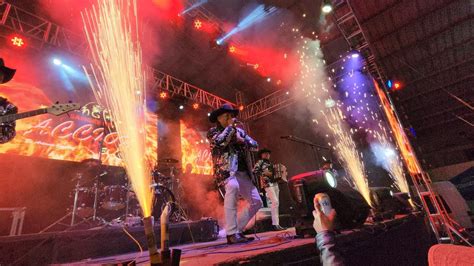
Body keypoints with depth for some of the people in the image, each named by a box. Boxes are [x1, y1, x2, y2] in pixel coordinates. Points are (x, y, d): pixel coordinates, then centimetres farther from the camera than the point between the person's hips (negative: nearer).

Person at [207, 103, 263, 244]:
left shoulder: (239, 130, 18)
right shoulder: (213, 132, 4)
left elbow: (255, 145, 12)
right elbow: (219, 142, -20)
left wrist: (242, 140, -5)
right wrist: (230, 126, -7)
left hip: (243, 173, 7)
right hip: (226, 171, -6)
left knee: (256, 202, 4)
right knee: (233, 186, -39)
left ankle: (237, 230, 20)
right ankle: (231, 233, -29)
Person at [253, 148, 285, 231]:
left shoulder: (270, 163, 23)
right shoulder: (260, 162, 1)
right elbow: (254, 171, -12)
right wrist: (263, 174, -18)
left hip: (275, 183, 8)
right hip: (267, 183, -8)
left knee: (276, 203, 7)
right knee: (275, 202, -17)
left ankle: (276, 224, 13)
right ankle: (275, 224, -15)